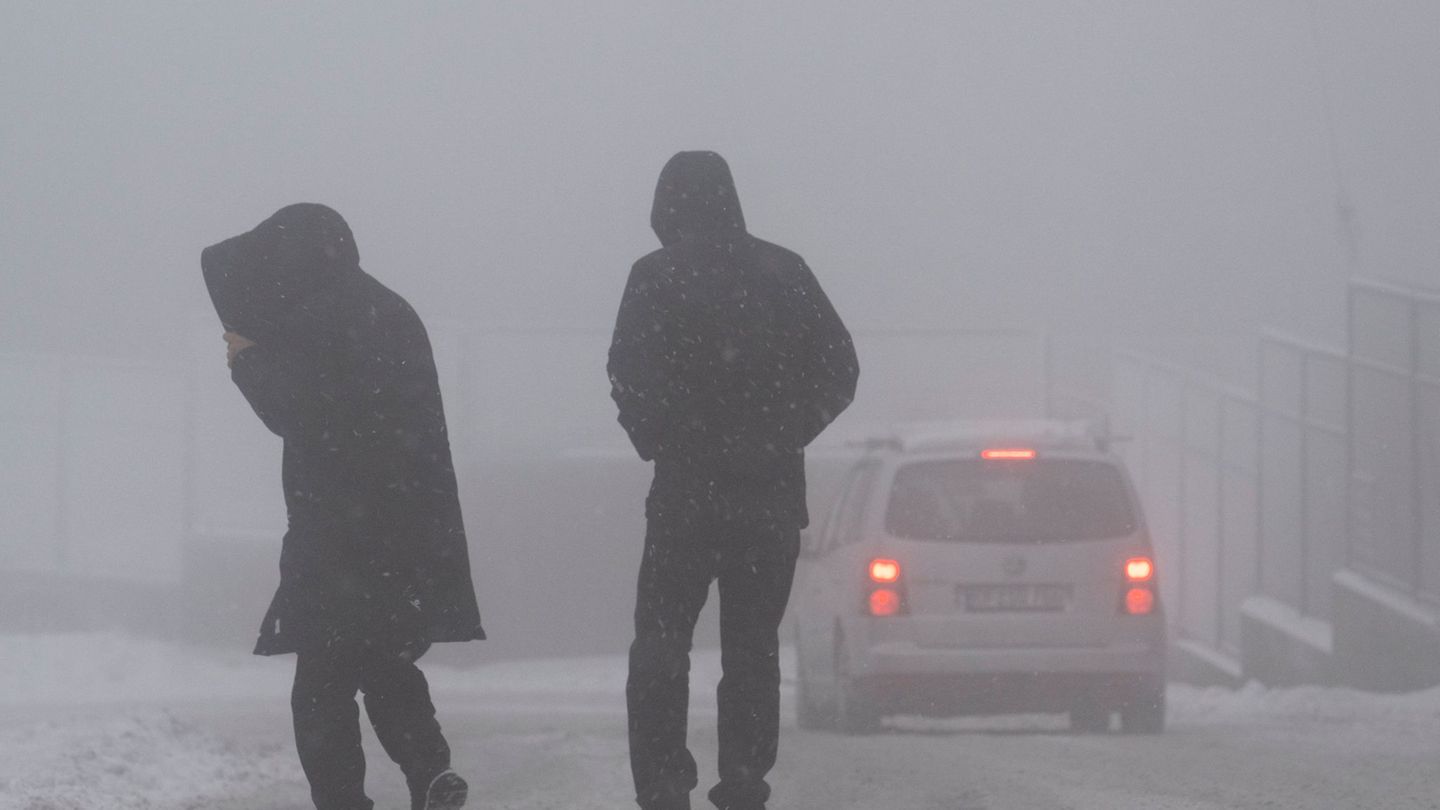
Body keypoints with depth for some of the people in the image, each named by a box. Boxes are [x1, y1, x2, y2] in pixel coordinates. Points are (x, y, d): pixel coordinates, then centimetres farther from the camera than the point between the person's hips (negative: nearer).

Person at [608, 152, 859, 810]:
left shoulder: (655, 279, -4)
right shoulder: (784, 274, 5)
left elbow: (630, 382, -12)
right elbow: (838, 370, 4)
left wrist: (658, 443, 4)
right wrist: (783, 434, 8)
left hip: (685, 491, -3)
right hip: (771, 494, 3)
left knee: (660, 649, 6)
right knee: (753, 650, 9)